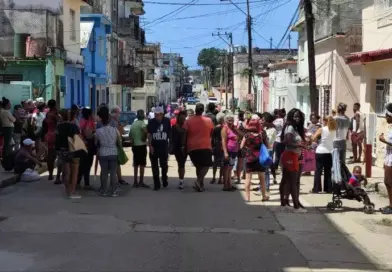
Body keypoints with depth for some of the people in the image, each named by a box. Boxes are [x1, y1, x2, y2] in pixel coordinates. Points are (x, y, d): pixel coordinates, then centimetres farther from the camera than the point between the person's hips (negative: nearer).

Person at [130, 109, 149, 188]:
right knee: (142, 164, -3)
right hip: (141, 145, -8)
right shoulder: (142, 123, -12)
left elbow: (130, 134, 19)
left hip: (135, 145, 8)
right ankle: (141, 182, -2)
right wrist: (144, 138, -15)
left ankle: (135, 182, 16)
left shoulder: (133, 124, 13)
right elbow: (145, 131, -30)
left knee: (136, 164, 13)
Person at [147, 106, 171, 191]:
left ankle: (164, 180, 34)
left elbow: (169, 133, 7)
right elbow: (149, 135, -5)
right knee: (155, 167, 4)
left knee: (164, 165, 10)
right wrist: (150, 146, -13)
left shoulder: (167, 121, -3)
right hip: (154, 147, 0)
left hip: (164, 147, 0)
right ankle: (156, 184, 11)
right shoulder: (151, 122, -6)